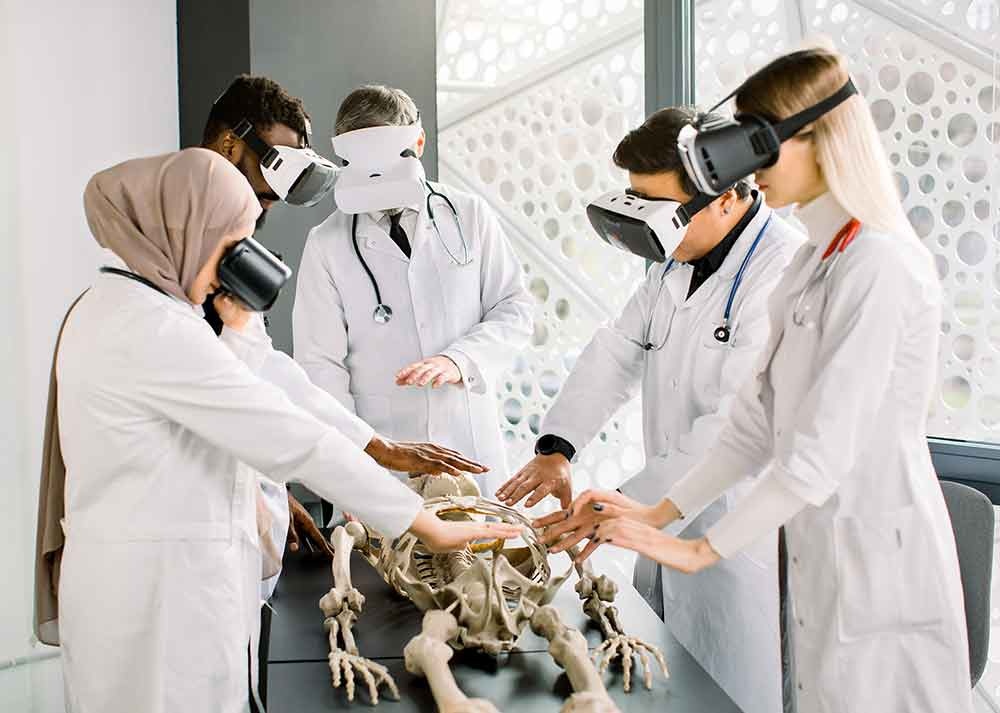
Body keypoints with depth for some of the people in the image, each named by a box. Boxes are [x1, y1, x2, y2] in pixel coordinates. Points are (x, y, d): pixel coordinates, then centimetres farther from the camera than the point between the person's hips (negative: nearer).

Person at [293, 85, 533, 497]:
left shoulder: (469, 215, 4)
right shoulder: (326, 244, 0)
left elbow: (514, 309, 4)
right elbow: (320, 366, -4)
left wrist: (460, 359, -16)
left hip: (471, 449, 1)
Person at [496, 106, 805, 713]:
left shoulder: (785, 271, -23)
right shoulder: (679, 259, 8)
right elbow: (619, 351, 10)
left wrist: (627, 506, -27)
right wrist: (557, 447, -4)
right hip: (671, 517, 8)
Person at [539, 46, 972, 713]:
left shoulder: (881, 265, -19)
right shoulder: (817, 261, 9)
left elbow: (822, 453, -23)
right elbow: (759, 423, 9)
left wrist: (699, 550, -15)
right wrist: (658, 513, 3)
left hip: (881, 560, -8)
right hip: (828, 553, 8)